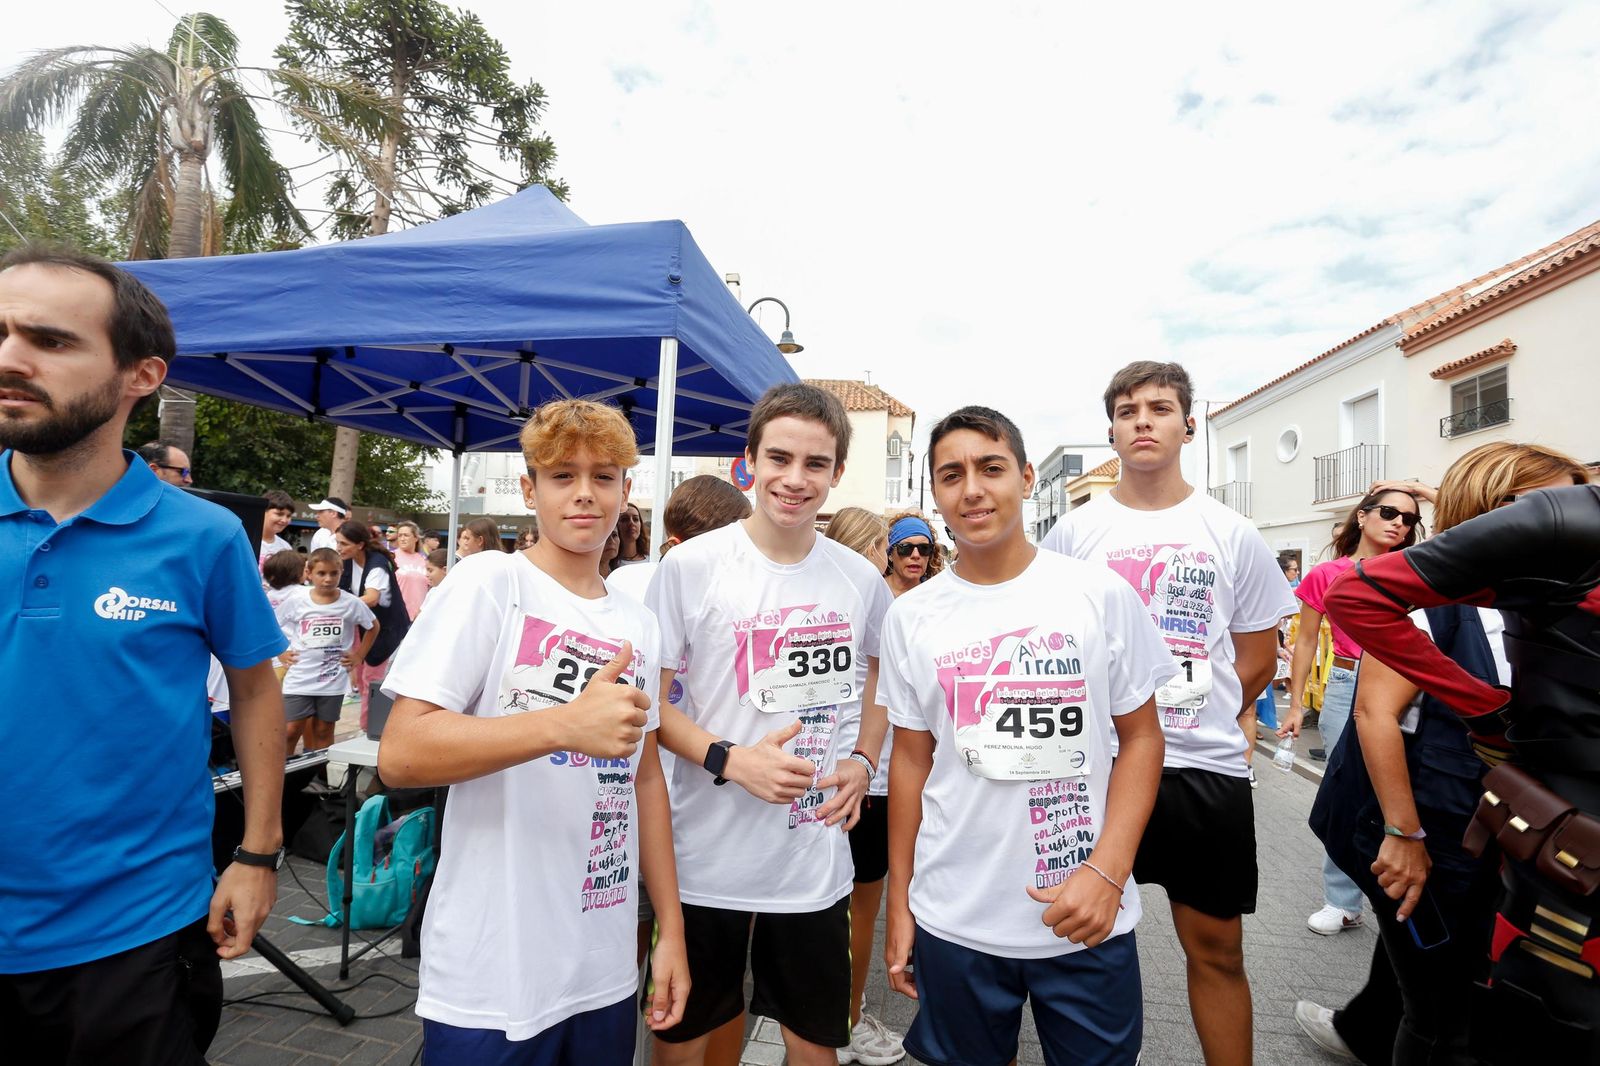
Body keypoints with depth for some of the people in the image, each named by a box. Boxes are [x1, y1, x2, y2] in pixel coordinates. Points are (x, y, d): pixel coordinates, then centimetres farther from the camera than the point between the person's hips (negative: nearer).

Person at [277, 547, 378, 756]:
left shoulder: (351, 603, -5)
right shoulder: (295, 601, -6)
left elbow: (373, 626, 9)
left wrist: (359, 655, 6)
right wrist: (281, 653, 3)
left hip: (333, 680, 0)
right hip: (299, 678, 0)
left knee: (323, 731, 10)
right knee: (291, 730, 0)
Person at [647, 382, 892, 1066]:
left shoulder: (862, 580, 0)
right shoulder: (691, 566, -11)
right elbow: (649, 701, -7)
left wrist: (862, 763, 0)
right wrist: (729, 759, -21)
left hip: (817, 863, 3)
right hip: (704, 860, -2)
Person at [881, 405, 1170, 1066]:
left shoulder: (1101, 594, -6)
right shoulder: (911, 617, -3)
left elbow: (1141, 737, -1)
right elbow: (911, 761, 4)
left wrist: (1108, 871, -12)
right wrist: (898, 905, 5)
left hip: (1090, 921, -1)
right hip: (953, 923, 1)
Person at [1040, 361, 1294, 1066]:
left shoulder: (1232, 535, 3)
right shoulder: (1072, 532, 1)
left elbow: (1258, 660, 9)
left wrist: (1198, 717, 3)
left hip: (1209, 770, 1)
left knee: (1218, 951, 14)